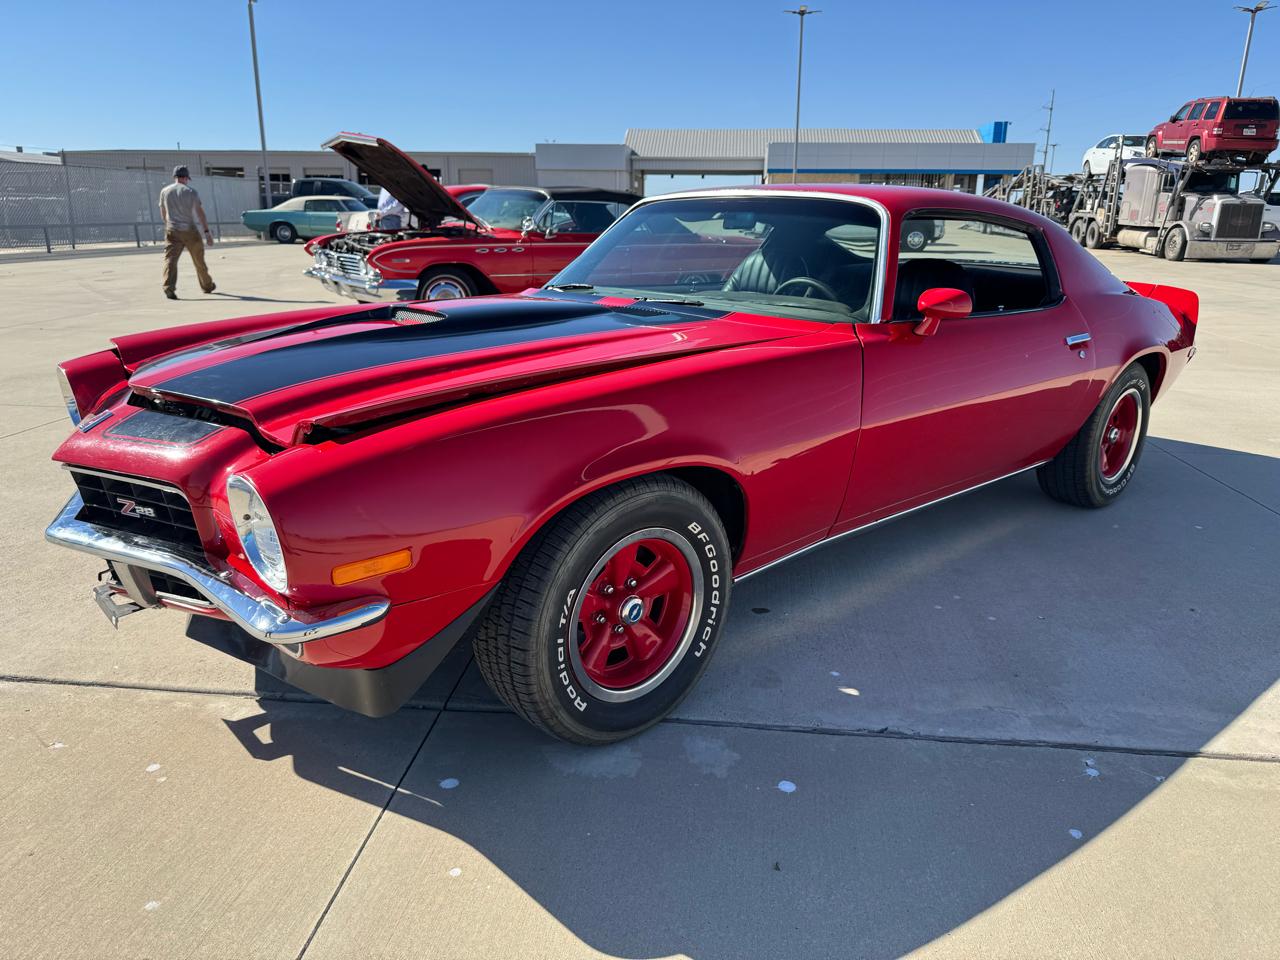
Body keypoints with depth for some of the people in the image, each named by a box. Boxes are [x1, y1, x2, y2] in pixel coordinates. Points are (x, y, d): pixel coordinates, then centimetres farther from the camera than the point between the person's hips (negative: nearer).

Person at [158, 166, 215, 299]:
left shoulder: (165, 191, 8)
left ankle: (169, 287, -26)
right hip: (189, 230, -2)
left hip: (172, 231, 2)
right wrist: (207, 231, -8)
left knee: (170, 259, -8)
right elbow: (200, 212, -8)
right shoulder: (191, 191, -1)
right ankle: (207, 286, 29)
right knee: (199, 260, 14)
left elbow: (163, 214, 17)